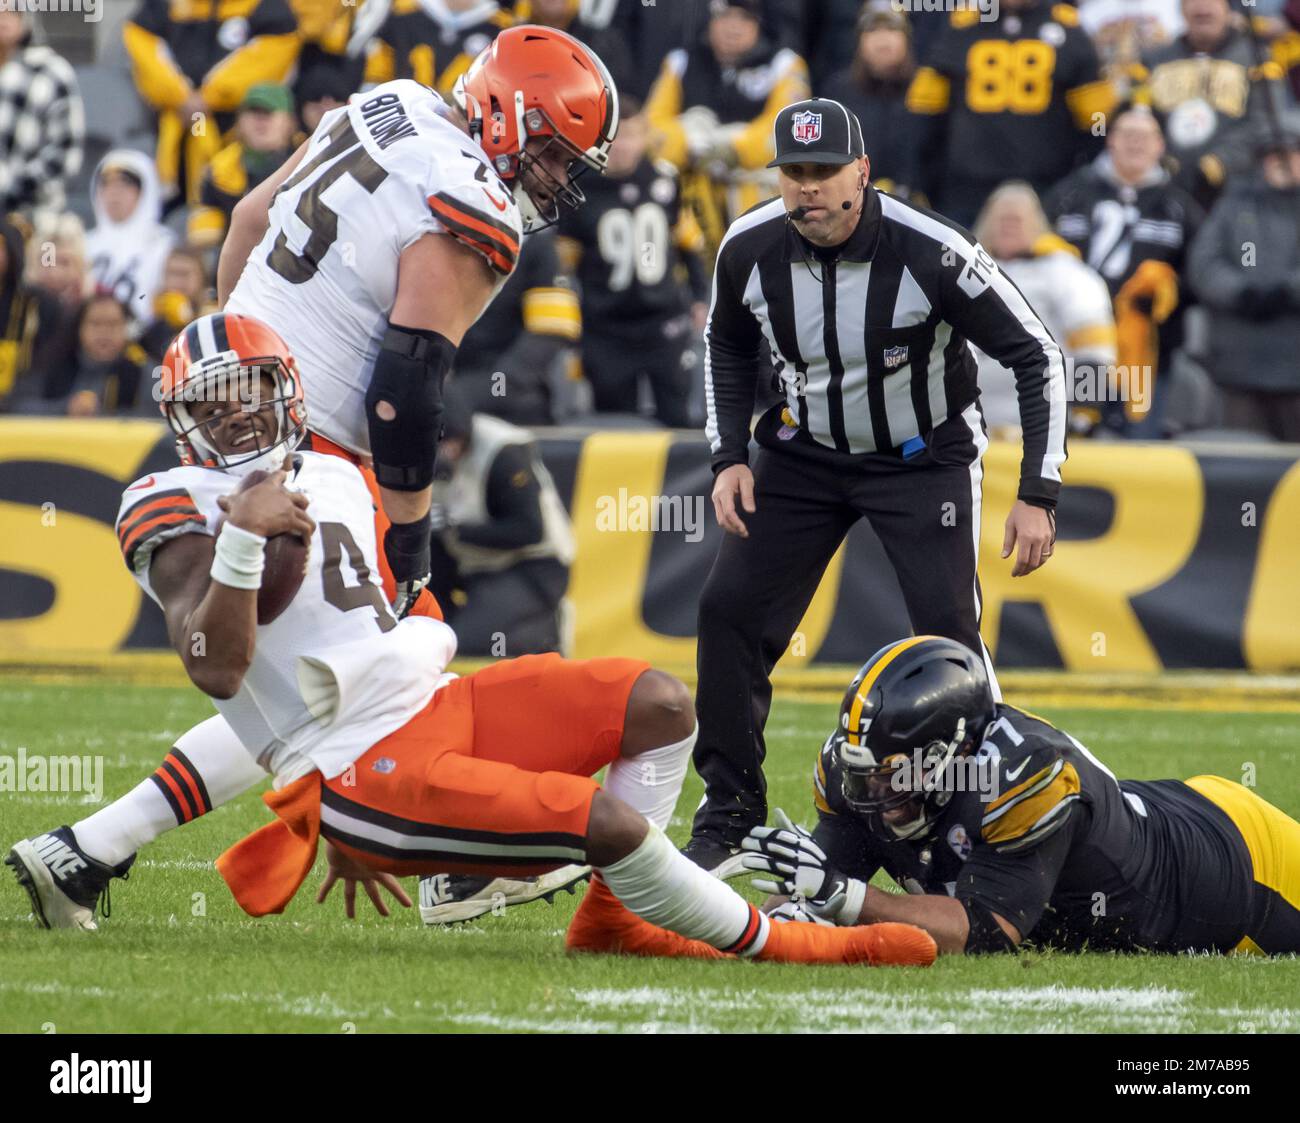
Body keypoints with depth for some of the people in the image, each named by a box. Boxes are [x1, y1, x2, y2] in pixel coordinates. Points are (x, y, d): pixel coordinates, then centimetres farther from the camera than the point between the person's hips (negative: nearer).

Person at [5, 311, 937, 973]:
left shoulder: (334, 480, 19)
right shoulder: (177, 512, -6)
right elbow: (217, 669, -19)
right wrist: (242, 542, -29)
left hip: (437, 708, 8)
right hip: (356, 772, -8)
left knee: (661, 709, -2)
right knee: (613, 822, -22)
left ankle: (612, 923, 2)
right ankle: (773, 944, -3)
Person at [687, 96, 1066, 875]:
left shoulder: (930, 254, -27)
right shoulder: (750, 251, -15)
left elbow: (1038, 356, -18)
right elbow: (730, 351, 9)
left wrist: (1038, 495, -21)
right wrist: (730, 455, -3)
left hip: (925, 455, -4)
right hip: (808, 453, 4)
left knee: (947, 628, -18)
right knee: (730, 612, -6)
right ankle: (729, 819, 8)